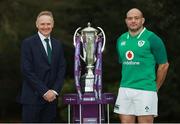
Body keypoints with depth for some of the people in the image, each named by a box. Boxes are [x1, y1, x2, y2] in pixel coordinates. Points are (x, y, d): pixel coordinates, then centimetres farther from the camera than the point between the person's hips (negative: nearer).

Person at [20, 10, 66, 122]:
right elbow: (27, 71, -9)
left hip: (51, 97, 5)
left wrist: (55, 91, -5)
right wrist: (44, 91, -13)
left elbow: (62, 70, 10)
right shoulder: (28, 43, -3)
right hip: (33, 97, -5)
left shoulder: (58, 45, 14)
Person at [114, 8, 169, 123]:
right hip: (124, 90, 5)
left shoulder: (152, 39, -5)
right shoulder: (121, 40, 12)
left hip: (145, 91, -5)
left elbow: (164, 65, 0)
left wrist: (155, 88, 6)